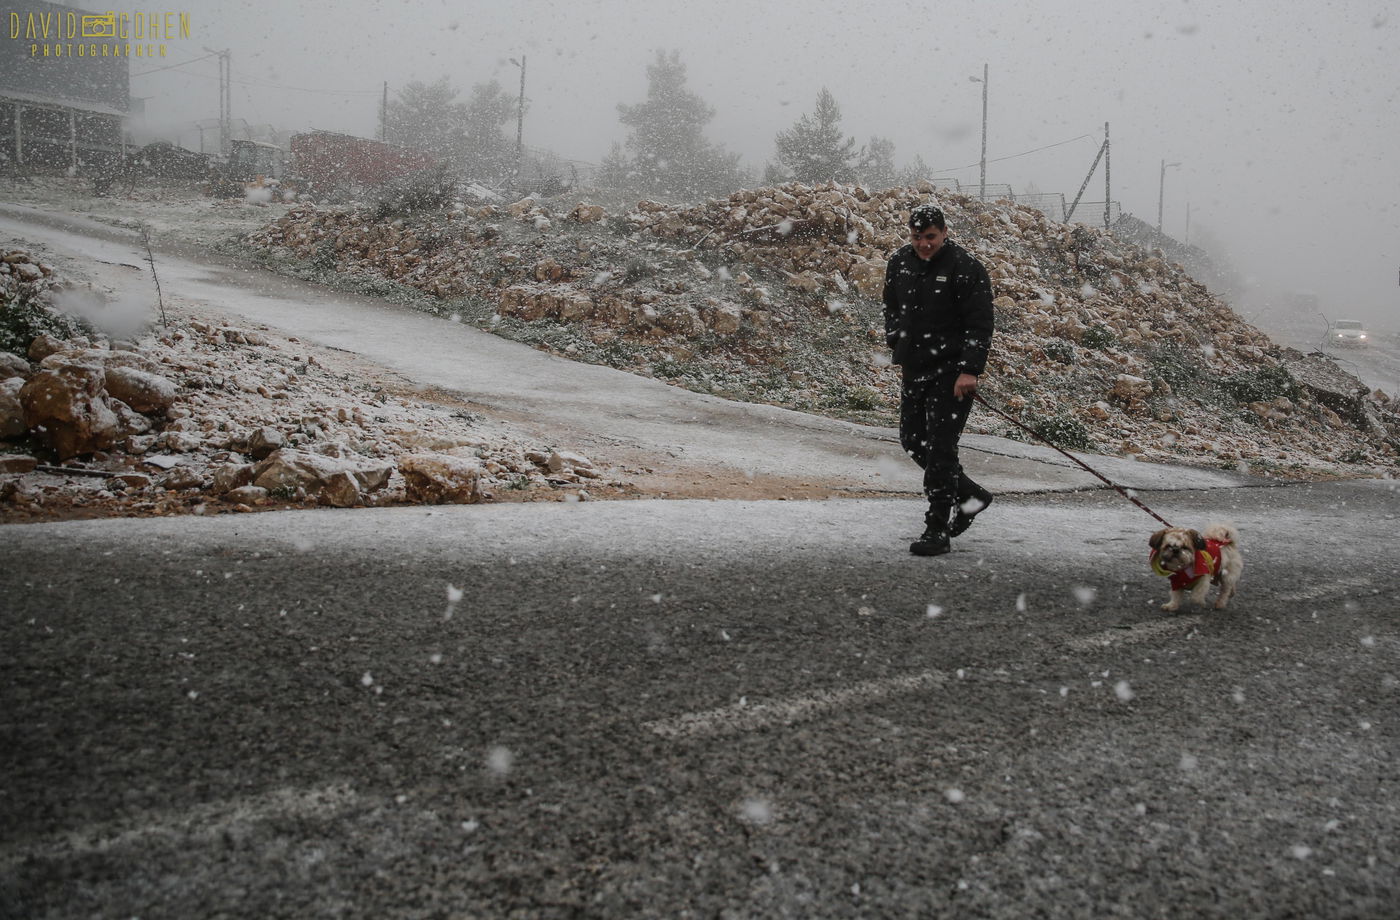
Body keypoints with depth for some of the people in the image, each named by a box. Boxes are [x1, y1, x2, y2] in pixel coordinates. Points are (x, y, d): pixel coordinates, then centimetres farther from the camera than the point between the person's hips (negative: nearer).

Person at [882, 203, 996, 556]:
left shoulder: (965, 268, -12)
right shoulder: (899, 263, 8)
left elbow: (980, 324, -15)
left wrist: (970, 370, -21)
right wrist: (896, 344, 13)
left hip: (952, 372, -7)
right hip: (914, 369, 8)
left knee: (940, 448, -9)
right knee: (912, 441, 12)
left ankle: (937, 531, -3)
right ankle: (971, 495, 30)